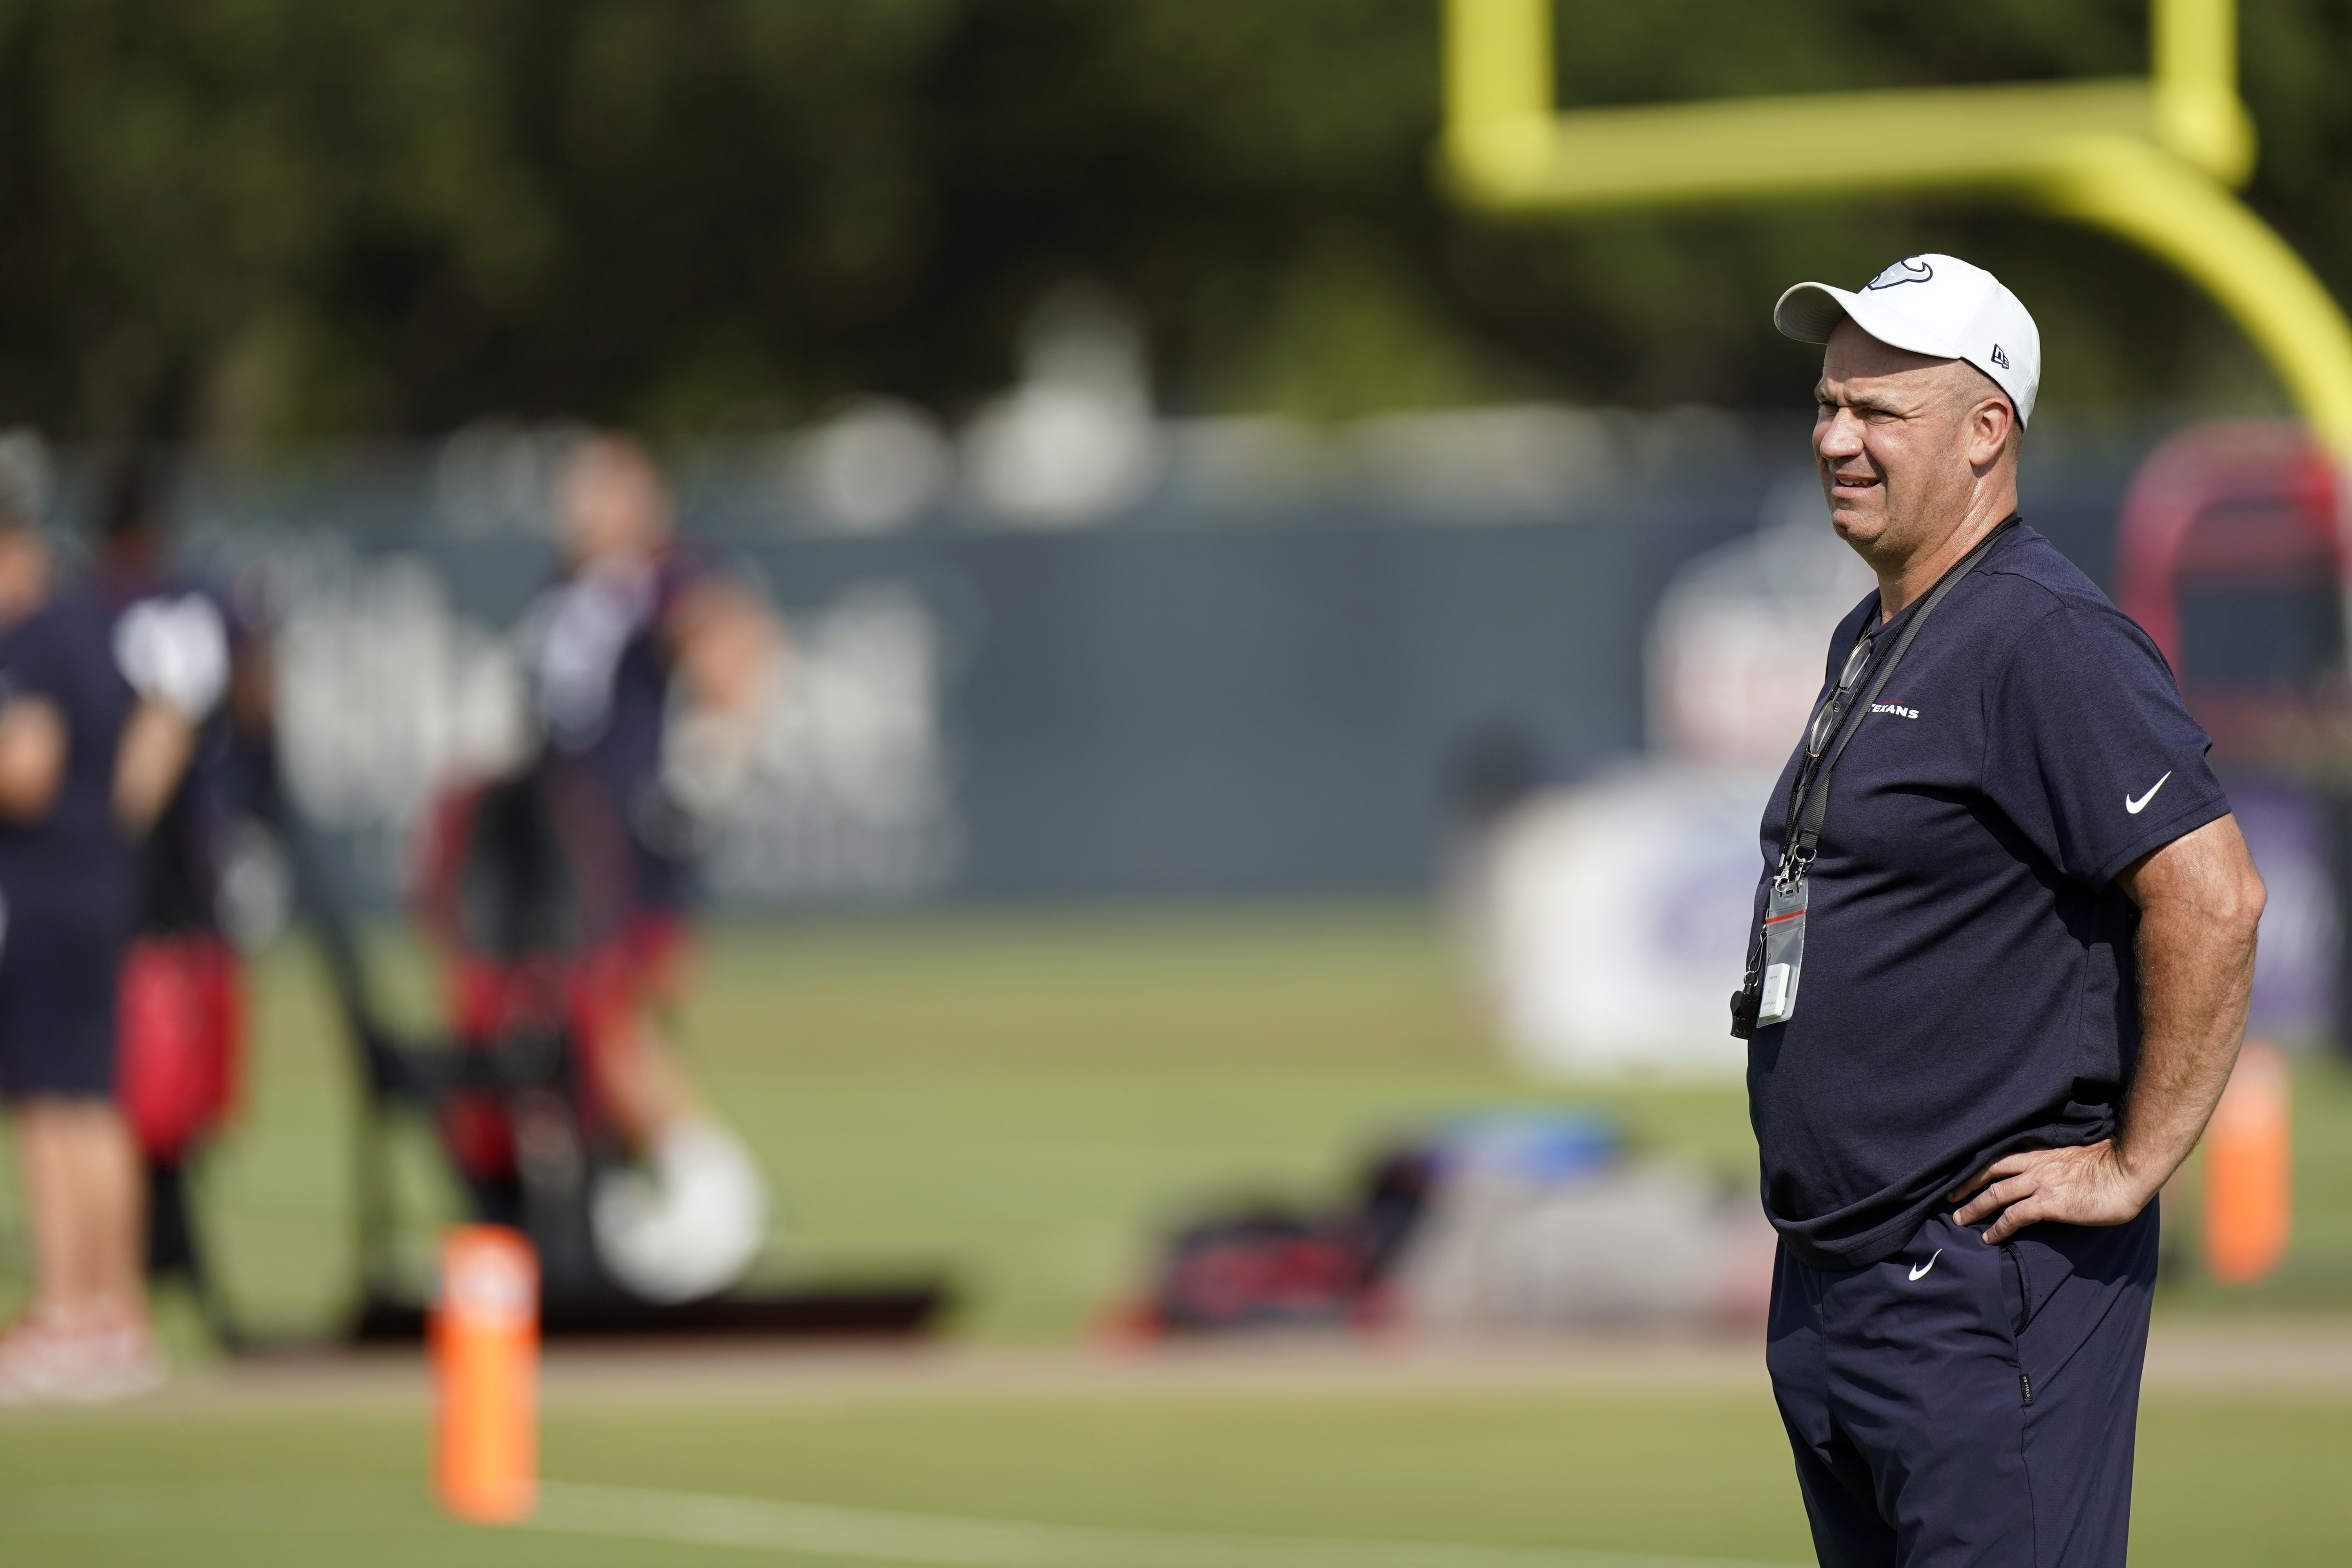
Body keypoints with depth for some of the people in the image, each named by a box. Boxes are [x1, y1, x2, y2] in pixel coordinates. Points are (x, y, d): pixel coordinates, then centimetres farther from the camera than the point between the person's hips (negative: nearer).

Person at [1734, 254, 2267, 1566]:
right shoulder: (1870, 644, 17)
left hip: (1984, 1283, -10)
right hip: (1825, 1283, 10)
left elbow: (2214, 899, -24)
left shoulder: (2045, 641, -15)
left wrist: (2132, 1167, -19)